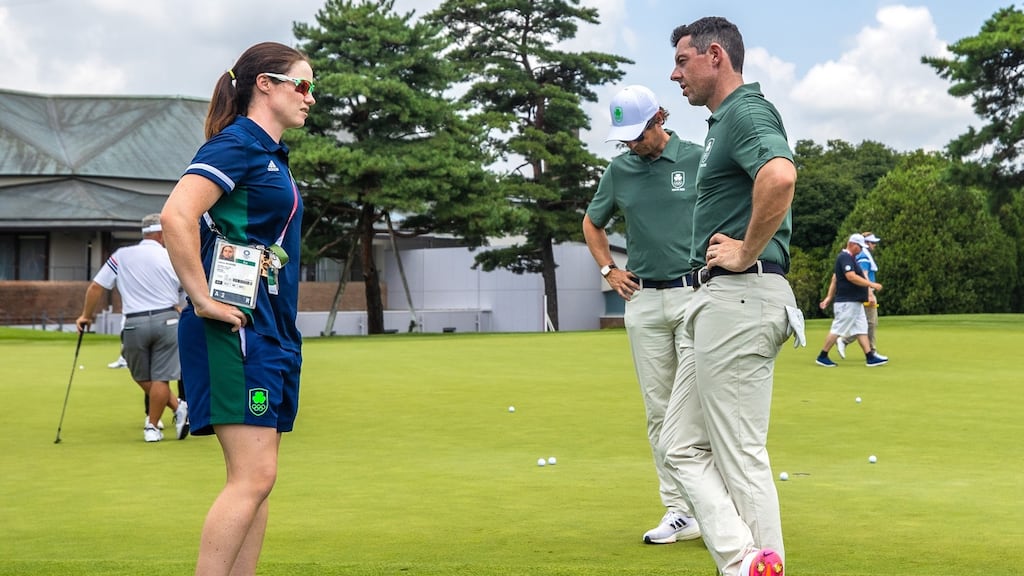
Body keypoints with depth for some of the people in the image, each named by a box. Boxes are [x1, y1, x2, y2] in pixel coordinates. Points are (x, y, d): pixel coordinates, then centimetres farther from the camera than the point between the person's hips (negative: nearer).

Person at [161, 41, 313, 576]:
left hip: (270, 330, 10)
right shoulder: (239, 142, -9)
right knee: (253, 476, -13)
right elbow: (176, 216, -22)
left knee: (257, 479, 8)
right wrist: (203, 300, -19)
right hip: (235, 328, -10)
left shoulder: (270, 153, 19)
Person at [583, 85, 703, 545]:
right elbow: (592, 223, 25)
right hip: (643, 301, 4)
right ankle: (679, 512, 9)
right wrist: (609, 270, 13)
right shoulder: (618, 170, 10)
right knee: (659, 410, 4)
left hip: (694, 294, -4)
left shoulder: (697, 159, -2)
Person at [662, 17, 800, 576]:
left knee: (739, 454, -5)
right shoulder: (724, 121, 20)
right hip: (714, 300, 11)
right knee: (683, 446, 9)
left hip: (739, 299, -11)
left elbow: (780, 176, -34)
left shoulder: (746, 112, -12)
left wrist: (748, 253, -22)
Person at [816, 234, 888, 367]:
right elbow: (851, 277, -25)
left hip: (855, 302, 11)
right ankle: (822, 357, 1)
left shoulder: (849, 258, 19)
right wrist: (871, 285, -22)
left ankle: (870, 357, 5)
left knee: (861, 329, 6)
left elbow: (835, 278, 21)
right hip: (847, 302, -11)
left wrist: (829, 297, 19)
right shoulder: (845, 257, -14)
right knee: (837, 330, -6)